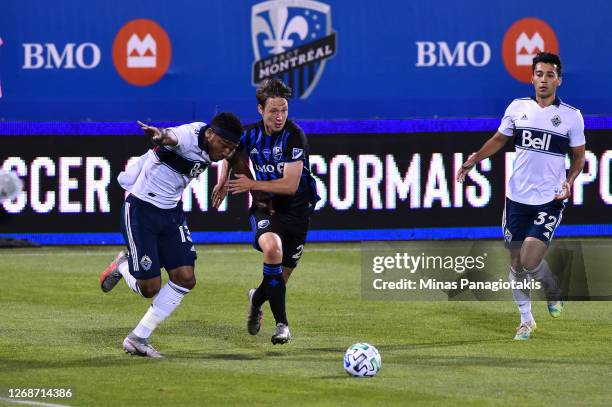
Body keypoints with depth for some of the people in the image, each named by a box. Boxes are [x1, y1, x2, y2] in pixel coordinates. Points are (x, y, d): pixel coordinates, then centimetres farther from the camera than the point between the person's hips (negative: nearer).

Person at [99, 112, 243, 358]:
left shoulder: (207, 151, 2)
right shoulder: (189, 137, -25)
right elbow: (174, 137, -51)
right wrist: (162, 135, -76)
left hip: (172, 213, 8)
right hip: (140, 211, -8)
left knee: (185, 279, -4)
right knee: (149, 288, -7)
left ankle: (137, 339, 7)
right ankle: (123, 266, 29)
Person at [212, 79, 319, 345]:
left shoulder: (294, 136, -15)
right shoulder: (251, 134, -1)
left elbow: (290, 184, -20)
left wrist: (253, 185, -18)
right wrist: (223, 181, 6)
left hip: (296, 210, -1)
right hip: (265, 208, 1)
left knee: (280, 279, 5)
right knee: (272, 248, -32)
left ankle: (257, 298, 43)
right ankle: (281, 324, -26)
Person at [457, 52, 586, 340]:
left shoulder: (571, 116, -2)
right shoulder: (518, 107, 3)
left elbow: (578, 156, 7)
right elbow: (499, 140, 16)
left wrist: (570, 181, -11)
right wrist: (474, 159, 0)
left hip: (549, 201, -3)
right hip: (517, 198, 3)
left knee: (530, 261, -15)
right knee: (516, 263, 7)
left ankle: (553, 292, 17)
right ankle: (526, 320, 24)